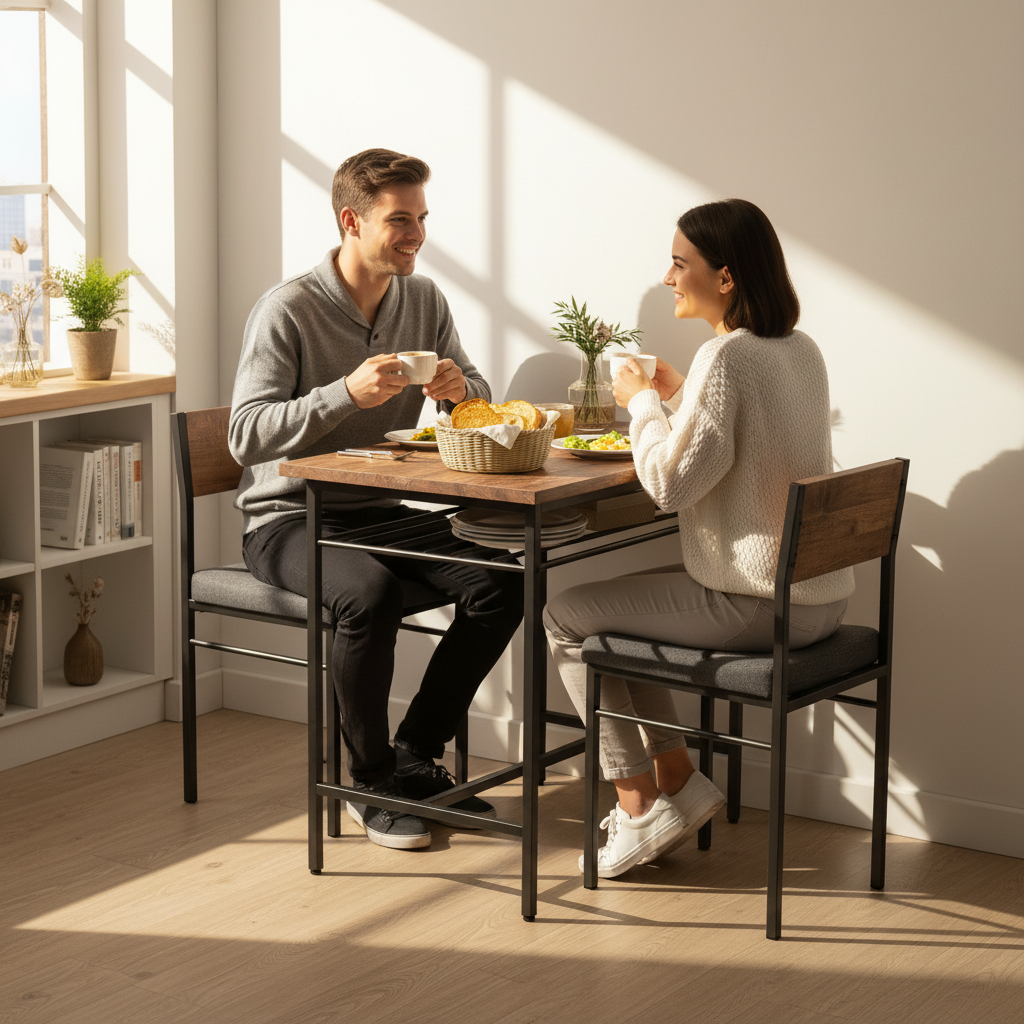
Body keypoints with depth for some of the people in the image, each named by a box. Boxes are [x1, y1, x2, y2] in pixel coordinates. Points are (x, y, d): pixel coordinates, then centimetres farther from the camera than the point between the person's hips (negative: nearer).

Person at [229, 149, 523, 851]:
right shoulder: (288, 311, -13)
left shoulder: (424, 300, 6)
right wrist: (346, 392, -32)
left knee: (503, 582, -18)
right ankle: (372, 778, -13)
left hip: (383, 513, 6)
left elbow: (478, 396, 13)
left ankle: (417, 754, 0)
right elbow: (247, 435, -20)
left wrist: (460, 387, -12)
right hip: (288, 518, -6)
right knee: (371, 591, -36)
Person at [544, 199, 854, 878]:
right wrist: (677, 393, 17)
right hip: (822, 597, 10)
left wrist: (642, 402, -5)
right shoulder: (803, 350, 8)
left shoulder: (727, 357, -21)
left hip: (759, 609, -10)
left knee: (566, 618, 6)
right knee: (616, 601, 26)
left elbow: (672, 483, -20)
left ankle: (641, 807, 8)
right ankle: (676, 779, 22)